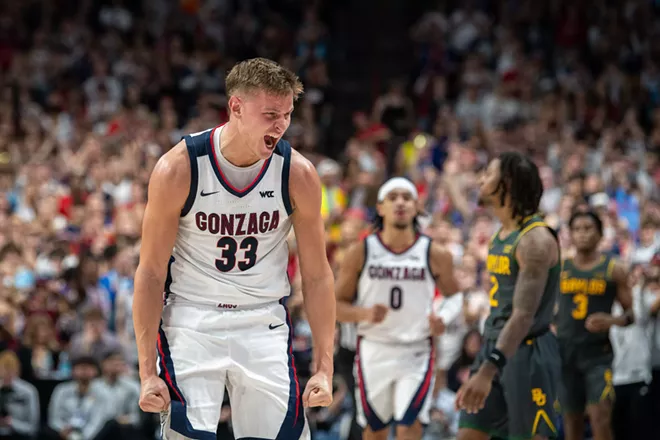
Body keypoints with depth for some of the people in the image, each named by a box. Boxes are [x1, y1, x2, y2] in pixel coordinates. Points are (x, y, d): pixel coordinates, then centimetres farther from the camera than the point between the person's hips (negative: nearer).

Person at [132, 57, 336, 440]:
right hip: (191, 319, -2)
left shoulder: (298, 175, -9)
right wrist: (147, 372, -13)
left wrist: (324, 368, -6)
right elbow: (151, 273, -9)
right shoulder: (178, 169, -15)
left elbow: (317, 275, -1)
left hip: (264, 323, 2)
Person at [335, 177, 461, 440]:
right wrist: (364, 313, -19)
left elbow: (454, 297, 11)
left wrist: (443, 319, -10)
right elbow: (336, 305, 1)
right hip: (374, 349, 1)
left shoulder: (435, 255, -2)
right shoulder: (360, 252, -1)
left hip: (417, 351, -1)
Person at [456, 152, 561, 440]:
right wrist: (486, 363, 22)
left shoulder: (535, 239, -17)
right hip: (494, 346, 9)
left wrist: (488, 371, -35)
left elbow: (524, 315, -26)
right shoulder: (500, 235, 12)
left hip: (527, 351, -9)